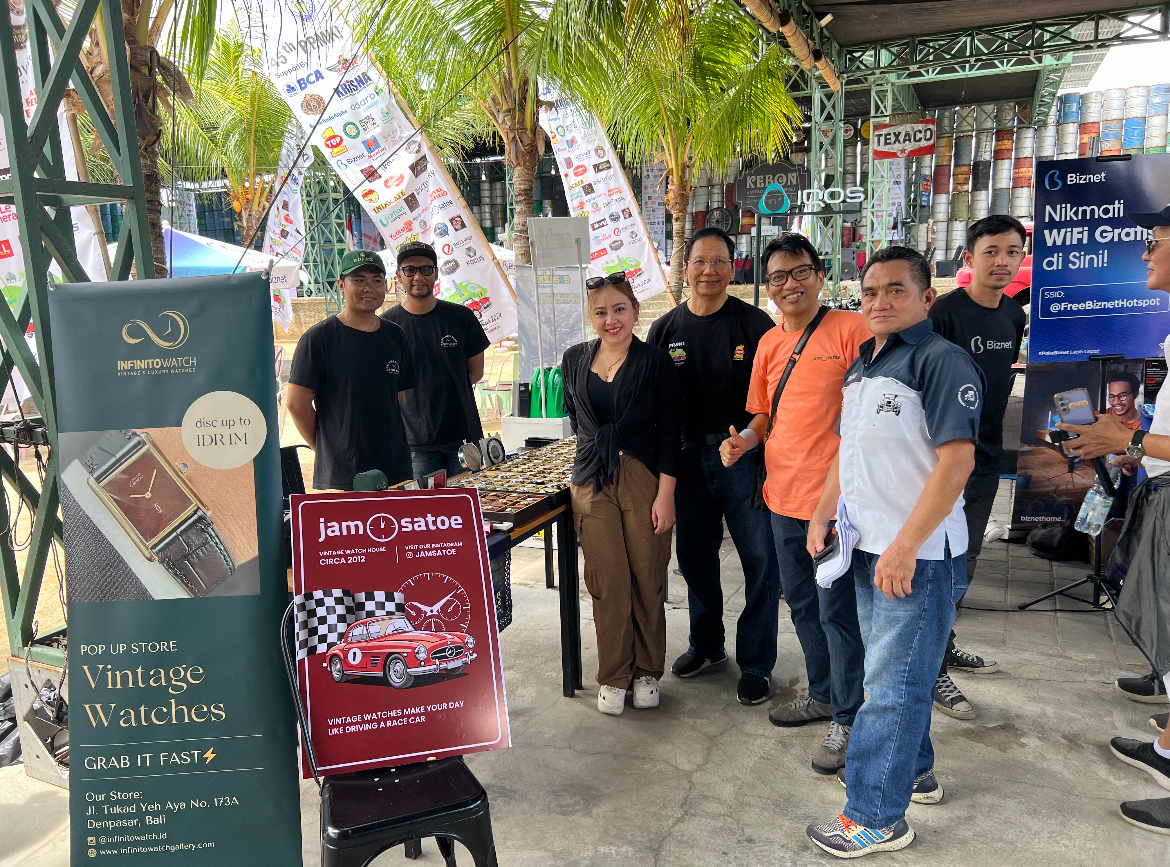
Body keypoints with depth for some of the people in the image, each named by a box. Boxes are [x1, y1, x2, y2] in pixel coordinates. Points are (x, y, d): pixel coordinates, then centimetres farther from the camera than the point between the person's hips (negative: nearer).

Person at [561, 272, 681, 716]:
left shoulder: (656, 362, -4)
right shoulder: (574, 359, 7)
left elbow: (669, 434, -6)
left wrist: (665, 494, -11)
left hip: (644, 480, -2)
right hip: (592, 484, 3)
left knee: (647, 581, 4)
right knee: (608, 583, 2)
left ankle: (647, 672, 23)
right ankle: (614, 676, 17)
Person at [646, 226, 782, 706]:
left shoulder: (755, 324, -4)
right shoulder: (666, 329, 7)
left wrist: (752, 441, -15)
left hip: (744, 457, -3)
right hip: (688, 459, 4)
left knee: (760, 559, 1)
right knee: (693, 556, 15)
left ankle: (755, 662, 17)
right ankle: (706, 644, 35)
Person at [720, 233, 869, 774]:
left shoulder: (850, 329, -9)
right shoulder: (769, 343, 10)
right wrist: (743, 440, -2)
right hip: (784, 496, 7)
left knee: (837, 612, 2)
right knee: (802, 604, 19)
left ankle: (848, 719, 19)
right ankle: (822, 695, 38)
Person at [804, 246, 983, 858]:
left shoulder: (942, 361, -13)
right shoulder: (862, 364, 14)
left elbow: (957, 460, -20)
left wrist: (905, 546, -23)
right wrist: (822, 515, 16)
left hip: (918, 555, -8)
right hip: (868, 546, 8)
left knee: (894, 683, -1)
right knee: (886, 667, 20)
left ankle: (877, 817, 11)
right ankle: (912, 771, 39)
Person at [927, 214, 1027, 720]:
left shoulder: (1014, 316, 9)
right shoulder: (946, 313, -15)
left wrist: (994, 442, 18)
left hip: (987, 458, 8)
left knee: (964, 562, 18)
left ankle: (942, 644, 34)